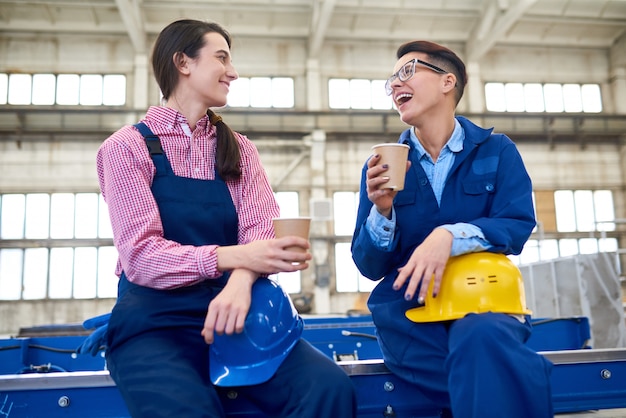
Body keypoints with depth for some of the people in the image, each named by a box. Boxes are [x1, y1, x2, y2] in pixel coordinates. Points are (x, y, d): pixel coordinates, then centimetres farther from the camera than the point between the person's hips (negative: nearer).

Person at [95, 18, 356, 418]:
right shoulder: (126, 146, 1)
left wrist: (240, 281, -24)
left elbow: (261, 234, 0)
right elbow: (141, 256, -11)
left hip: (231, 310, 3)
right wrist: (231, 257, -28)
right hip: (155, 322, -3)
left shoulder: (239, 149, 14)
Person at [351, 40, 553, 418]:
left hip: (483, 302, 1)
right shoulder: (383, 166, 8)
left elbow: (518, 227, -8)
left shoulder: (497, 151, 6)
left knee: (483, 338, -35)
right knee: (492, 382, -29)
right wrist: (382, 211, -15)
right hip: (408, 312, 0)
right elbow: (369, 267, 4)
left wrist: (450, 235, -24)